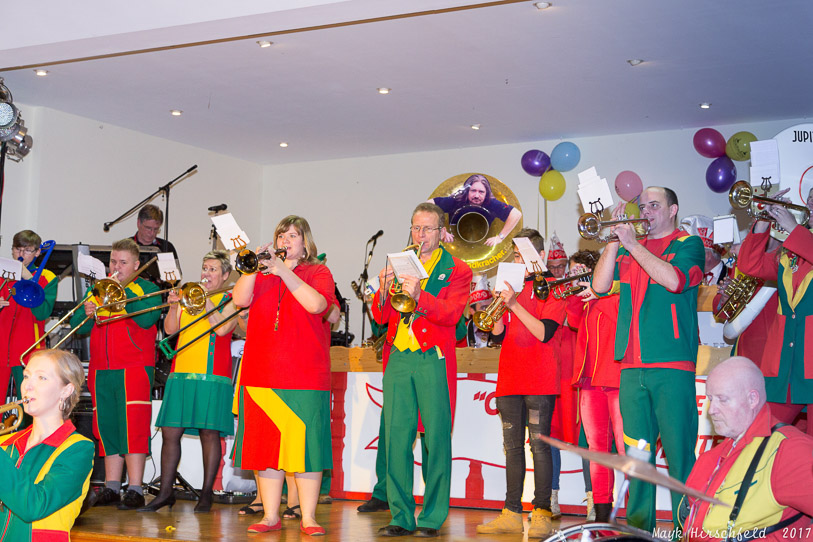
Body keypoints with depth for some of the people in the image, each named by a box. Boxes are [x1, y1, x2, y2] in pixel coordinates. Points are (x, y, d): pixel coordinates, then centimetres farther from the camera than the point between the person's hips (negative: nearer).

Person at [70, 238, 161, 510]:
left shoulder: (147, 289, 7)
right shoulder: (97, 290, 19)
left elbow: (147, 319, -12)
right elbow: (78, 326, 12)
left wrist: (124, 291, -12)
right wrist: (86, 314, -9)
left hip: (134, 368, -5)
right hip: (101, 370, 5)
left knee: (133, 426, -11)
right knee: (107, 427, 5)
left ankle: (135, 490, -11)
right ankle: (111, 488, 11)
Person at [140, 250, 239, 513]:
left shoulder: (230, 300, 5)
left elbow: (222, 328, -12)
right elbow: (170, 329, 9)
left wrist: (206, 299, -9)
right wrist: (173, 306, -7)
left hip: (212, 374, -4)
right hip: (181, 373, 5)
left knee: (209, 432, -2)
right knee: (170, 432, 2)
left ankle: (206, 494, 7)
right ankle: (165, 493, 9)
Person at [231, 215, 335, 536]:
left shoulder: (318, 272, 7)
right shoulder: (262, 273, 17)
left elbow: (317, 304, -13)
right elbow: (240, 299, 2)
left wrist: (285, 271, -14)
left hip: (305, 374, -3)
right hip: (261, 373, 3)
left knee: (305, 443, -5)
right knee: (266, 443, 4)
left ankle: (308, 517, 2)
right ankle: (270, 515, 12)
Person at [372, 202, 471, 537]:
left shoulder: (456, 271, 8)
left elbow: (452, 313, -9)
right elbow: (380, 317, 11)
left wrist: (419, 295, -24)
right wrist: (385, 291, -10)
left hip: (433, 361, -3)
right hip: (398, 359, 3)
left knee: (436, 439, -5)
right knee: (395, 437, 0)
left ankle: (432, 518, 2)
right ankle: (401, 517, 7)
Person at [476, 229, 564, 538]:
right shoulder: (510, 286, 15)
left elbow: (544, 332, -14)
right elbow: (498, 334, 9)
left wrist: (514, 304, -20)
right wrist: (499, 306, -7)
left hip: (539, 380, -6)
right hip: (510, 379, 6)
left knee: (539, 444, -7)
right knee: (512, 446, 7)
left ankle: (542, 513, -4)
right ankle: (512, 513, 12)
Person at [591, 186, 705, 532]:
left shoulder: (688, 244, 5)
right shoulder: (628, 250, 19)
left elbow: (674, 280, -14)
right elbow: (600, 285, 7)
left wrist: (632, 244, -9)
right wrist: (615, 240, 0)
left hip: (673, 364, -5)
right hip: (632, 367, 5)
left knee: (679, 454, -6)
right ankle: (638, 527, 14)